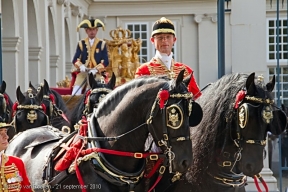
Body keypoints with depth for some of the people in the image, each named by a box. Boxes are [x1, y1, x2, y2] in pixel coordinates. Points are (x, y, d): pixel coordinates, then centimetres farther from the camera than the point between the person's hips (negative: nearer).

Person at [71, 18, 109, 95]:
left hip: (97, 72, -1)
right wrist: (80, 65, -18)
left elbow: (106, 61, 1)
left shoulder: (102, 44, 8)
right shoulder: (81, 44, 12)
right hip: (83, 71, 1)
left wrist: (96, 69, -17)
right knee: (76, 92, -19)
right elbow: (75, 60, 6)